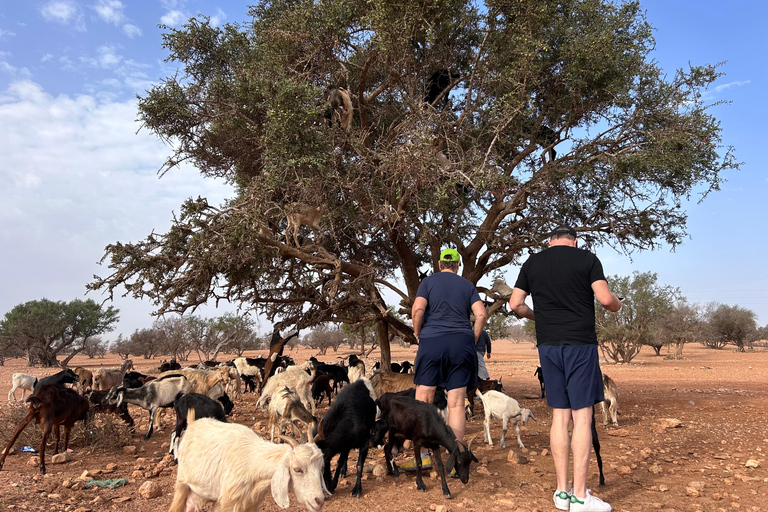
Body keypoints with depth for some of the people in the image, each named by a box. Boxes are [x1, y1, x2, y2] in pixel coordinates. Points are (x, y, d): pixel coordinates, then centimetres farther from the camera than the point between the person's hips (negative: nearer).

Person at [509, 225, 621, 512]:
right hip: (580, 343, -3)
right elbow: (605, 299, -8)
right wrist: (617, 306, 14)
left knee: (560, 416, 9)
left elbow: (515, 305, 7)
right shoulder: (587, 259, 2)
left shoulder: (532, 263, 10)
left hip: (548, 345, 4)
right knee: (582, 416, -1)